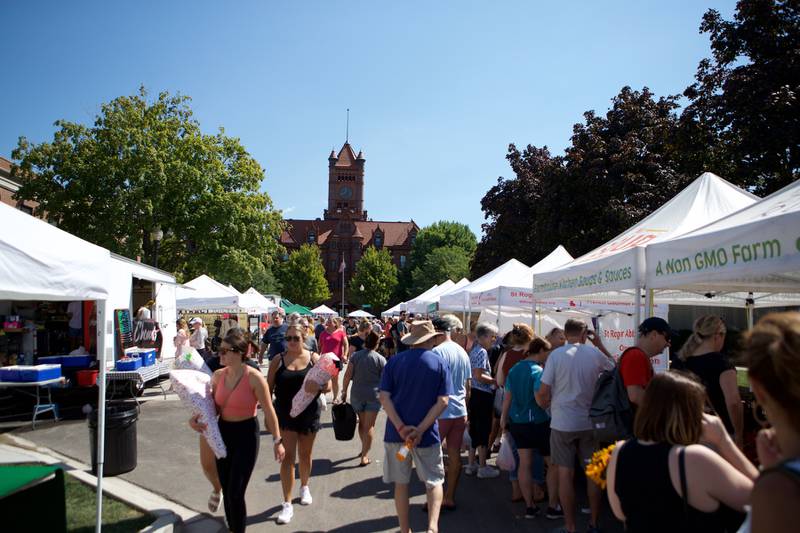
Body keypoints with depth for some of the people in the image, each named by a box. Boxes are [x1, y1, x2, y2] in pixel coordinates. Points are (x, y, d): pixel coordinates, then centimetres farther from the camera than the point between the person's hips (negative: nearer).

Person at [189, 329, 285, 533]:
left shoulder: (254, 377, -19)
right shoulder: (218, 376, -3)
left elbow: (269, 411, -13)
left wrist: (277, 440, -8)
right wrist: (196, 418, -12)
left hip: (246, 434, -6)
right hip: (223, 432, 6)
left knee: (236, 493, -5)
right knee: (226, 489, 17)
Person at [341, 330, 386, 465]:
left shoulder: (355, 356, -2)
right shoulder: (380, 359, -6)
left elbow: (348, 375, -5)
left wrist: (344, 391, 4)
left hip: (357, 394, 2)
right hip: (374, 395, -2)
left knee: (362, 422, 20)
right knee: (369, 425, 3)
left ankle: (364, 448, 32)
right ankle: (365, 456, 2)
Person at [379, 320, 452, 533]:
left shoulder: (394, 361, -1)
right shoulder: (440, 364, -5)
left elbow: (384, 398, -9)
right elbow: (442, 402, -12)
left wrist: (401, 428, -13)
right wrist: (420, 430, -14)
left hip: (395, 433, 2)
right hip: (427, 434, -1)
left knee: (401, 483, 16)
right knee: (434, 481, 15)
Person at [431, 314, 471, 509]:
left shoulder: (438, 351, -15)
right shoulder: (462, 352, 10)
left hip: (442, 412, -7)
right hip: (460, 411, 7)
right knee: (455, 455, 11)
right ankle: (450, 498, 20)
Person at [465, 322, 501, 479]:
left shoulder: (474, 350, 14)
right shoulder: (482, 352, -16)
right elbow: (479, 376, -23)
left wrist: (491, 379, 19)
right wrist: (495, 381, -13)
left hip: (474, 394, 10)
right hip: (482, 395, -10)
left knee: (475, 429, 15)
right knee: (483, 430, 1)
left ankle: (471, 465, 24)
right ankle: (483, 467, 10)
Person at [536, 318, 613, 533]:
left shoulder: (556, 354, -11)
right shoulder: (594, 352, -4)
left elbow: (543, 392, -11)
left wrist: (544, 404, 9)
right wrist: (599, 343, 20)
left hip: (563, 423, -3)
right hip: (590, 422, 3)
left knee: (565, 474, 6)